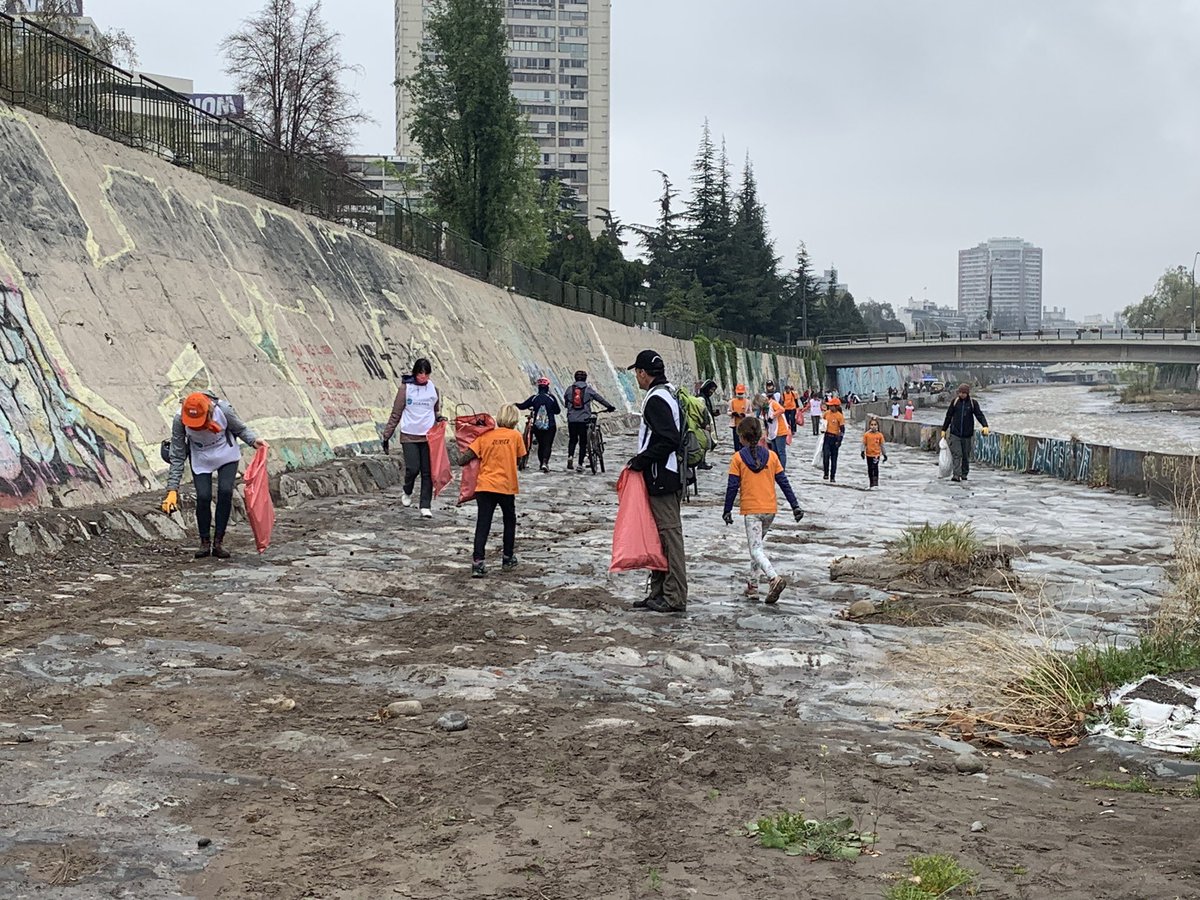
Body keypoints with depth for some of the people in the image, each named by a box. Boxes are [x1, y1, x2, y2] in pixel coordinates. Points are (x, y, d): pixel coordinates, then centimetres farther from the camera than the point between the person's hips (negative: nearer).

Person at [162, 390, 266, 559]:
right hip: (200, 459, 0)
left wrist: (253, 440, -27)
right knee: (203, 496, -14)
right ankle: (205, 542, 6)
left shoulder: (223, 409, -30)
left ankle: (219, 542, -2)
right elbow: (177, 457, -19)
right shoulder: (179, 420, -27)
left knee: (225, 492, -16)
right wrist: (172, 489, -22)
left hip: (226, 455, 0)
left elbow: (240, 428, -7)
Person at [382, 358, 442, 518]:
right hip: (409, 436, -2)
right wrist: (387, 436, 1)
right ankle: (407, 493, 21)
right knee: (413, 468, -10)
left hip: (428, 436, 3)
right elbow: (396, 414, 1)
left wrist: (439, 418, -3)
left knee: (428, 472, 0)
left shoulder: (433, 389, 6)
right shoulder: (405, 388, -2)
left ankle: (426, 506, 4)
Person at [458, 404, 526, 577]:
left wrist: (461, 459, 16)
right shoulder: (515, 436, -2)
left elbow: (463, 460, -5)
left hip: (484, 486, 1)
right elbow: (519, 457, 9)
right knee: (510, 521, 20)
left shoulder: (485, 436, 1)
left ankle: (477, 562, -12)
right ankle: (508, 558, 28)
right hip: (506, 487, -1)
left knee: (482, 524, 0)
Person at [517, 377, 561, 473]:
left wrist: (515, 404, 21)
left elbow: (522, 406, 2)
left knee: (540, 444, 18)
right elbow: (558, 411, 3)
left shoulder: (534, 398, -2)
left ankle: (541, 463, 25)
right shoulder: (551, 398, -5)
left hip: (537, 426, 2)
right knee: (548, 444, -4)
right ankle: (545, 462, -24)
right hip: (550, 426, -2)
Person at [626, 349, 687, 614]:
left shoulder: (656, 399, -16)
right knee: (660, 535, 15)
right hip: (671, 475, 11)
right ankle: (659, 592, 22)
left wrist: (643, 459, -16)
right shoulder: (670, 394, 16)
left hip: (661, 478, -11)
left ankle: (675, 597, -4)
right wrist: (643, 459, 16)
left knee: (669, 533, -7)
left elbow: (668, 440, -25)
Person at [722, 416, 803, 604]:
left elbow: (732, 487, -5)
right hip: (770, 509, 4)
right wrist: (795, 506, 9)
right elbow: (784, 482, 5)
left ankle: (775, 578, -29)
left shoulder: (738, 458, -5)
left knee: (756, 549, -7)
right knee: (759, 544, 20)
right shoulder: (771, 455, 4)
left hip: (751, 510, -4)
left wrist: (727, 511, 3)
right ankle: (752, 583, 22)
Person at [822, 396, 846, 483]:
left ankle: (832, 477, 12)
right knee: (826, 455, -11)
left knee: (834, 458, 5)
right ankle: (826, 474, 2)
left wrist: (839, 441, -15)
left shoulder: (840, 416, -11)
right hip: (827, 436, 3)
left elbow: (842, 430, -10)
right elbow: (824, 422, 22)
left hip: (835, 437, -3)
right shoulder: (827, 413, 2)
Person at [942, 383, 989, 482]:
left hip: (967, 434, 0)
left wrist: (985, 426, -22)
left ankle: (964, 474, 21)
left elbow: (979, 415, -4)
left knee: (966, 456, 8)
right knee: (956, 454, -11)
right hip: (955, 434, 0)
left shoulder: (973, 403, 1)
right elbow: (948, 416, 11)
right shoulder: (955, 402, 4)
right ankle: (956, 475, -17)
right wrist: (944, 429, 12)